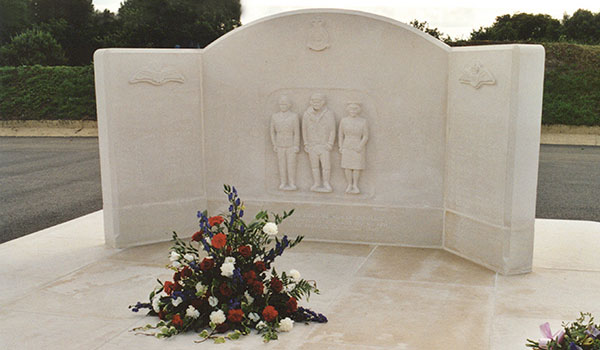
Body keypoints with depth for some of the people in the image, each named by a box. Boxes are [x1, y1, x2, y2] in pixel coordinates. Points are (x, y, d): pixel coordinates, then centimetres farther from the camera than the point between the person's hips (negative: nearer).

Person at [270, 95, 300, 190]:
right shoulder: (274, 117, 0)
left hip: (291, 146, -2)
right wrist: (274, 145, 1)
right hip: (280, 146, 3)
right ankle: (283, 184, 13)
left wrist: (296, 146, -10)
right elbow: (272, 131, 5)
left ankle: (292, 184, 7)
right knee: (282, 165, 5)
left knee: (291, 165, -1)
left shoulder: (294, 116, -8)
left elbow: (297, 132, -7)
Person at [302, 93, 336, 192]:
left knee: (326, 165, -5)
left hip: (324, 145, -2)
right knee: (314, 165, 7)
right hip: (311, 146, 2)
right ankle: (316, 184, 14)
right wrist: (306, 144, 5)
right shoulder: (306, 115, 3)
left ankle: (326, 183, 9)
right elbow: (304, 131, 8)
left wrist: (330, 144, -8)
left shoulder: (329, 114, -3)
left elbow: (332, 131, -2)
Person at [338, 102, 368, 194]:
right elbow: (340, 135, 6)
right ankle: (349, 185, 10)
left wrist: (360, 146, -14)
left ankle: (355, 185, 12)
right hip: (347, 147, 1)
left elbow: (366, 136, -3)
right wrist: (340, 147, 0)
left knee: (357, 167, 1)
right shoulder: (343, 121, 0)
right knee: (347, 166, 0)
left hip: (358, 148, -1)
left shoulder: (363, 121, -5)